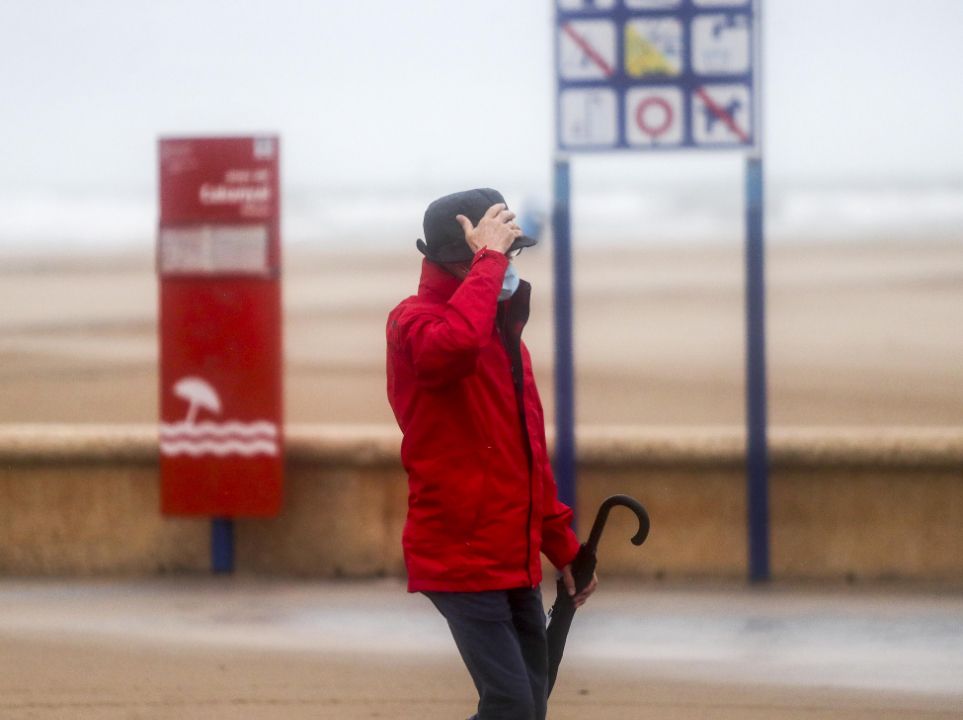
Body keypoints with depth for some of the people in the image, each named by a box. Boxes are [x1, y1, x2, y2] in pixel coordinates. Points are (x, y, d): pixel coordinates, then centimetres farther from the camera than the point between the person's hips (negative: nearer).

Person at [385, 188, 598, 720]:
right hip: (461, 557, -8)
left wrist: (562, 545, 20)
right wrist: (489, 259, -27)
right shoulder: (416, 319, -11)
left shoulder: (502, 327, 16)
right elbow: (453, 346, -38)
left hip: (514, 559, 8)